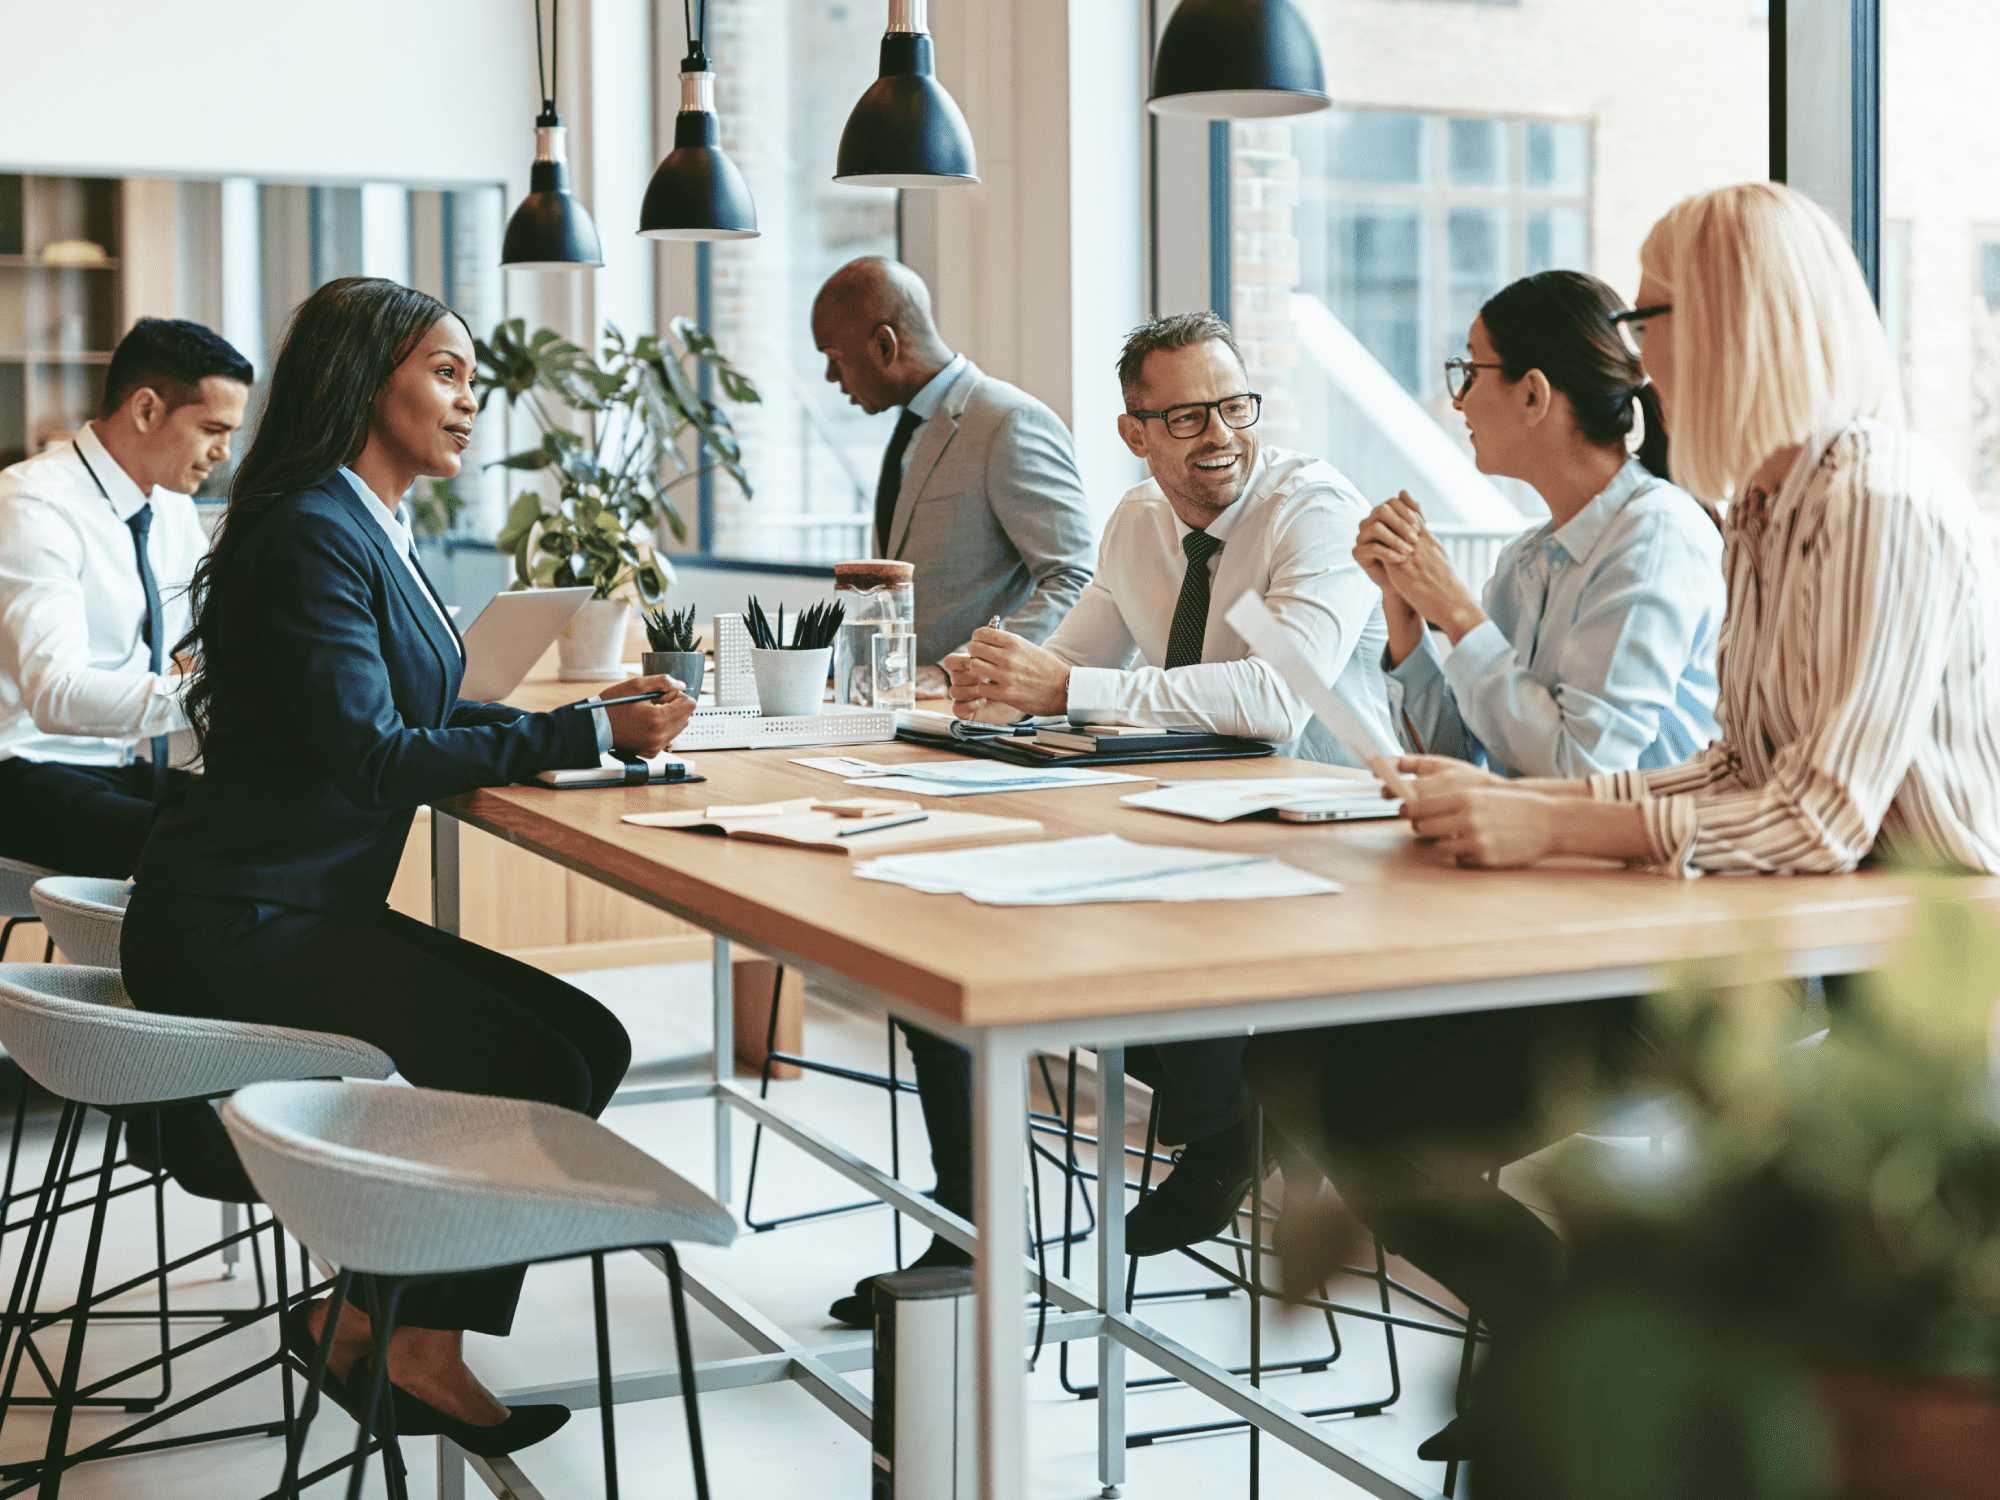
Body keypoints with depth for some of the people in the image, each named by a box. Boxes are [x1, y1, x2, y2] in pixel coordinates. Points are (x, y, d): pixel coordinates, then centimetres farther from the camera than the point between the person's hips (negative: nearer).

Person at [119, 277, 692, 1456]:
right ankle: (392, 1338, -2)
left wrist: (590, 715, 2)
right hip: (234, 929, -10)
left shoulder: (374, 529, 14)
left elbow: (420, 719, 17)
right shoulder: (312, 535, -17)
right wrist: (587, 734, -20)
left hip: (315, 908, 10)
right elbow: (370, 758, -23)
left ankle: (378, 1317, 4)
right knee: (533, 1071, -20)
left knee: (588, 1044, -2)